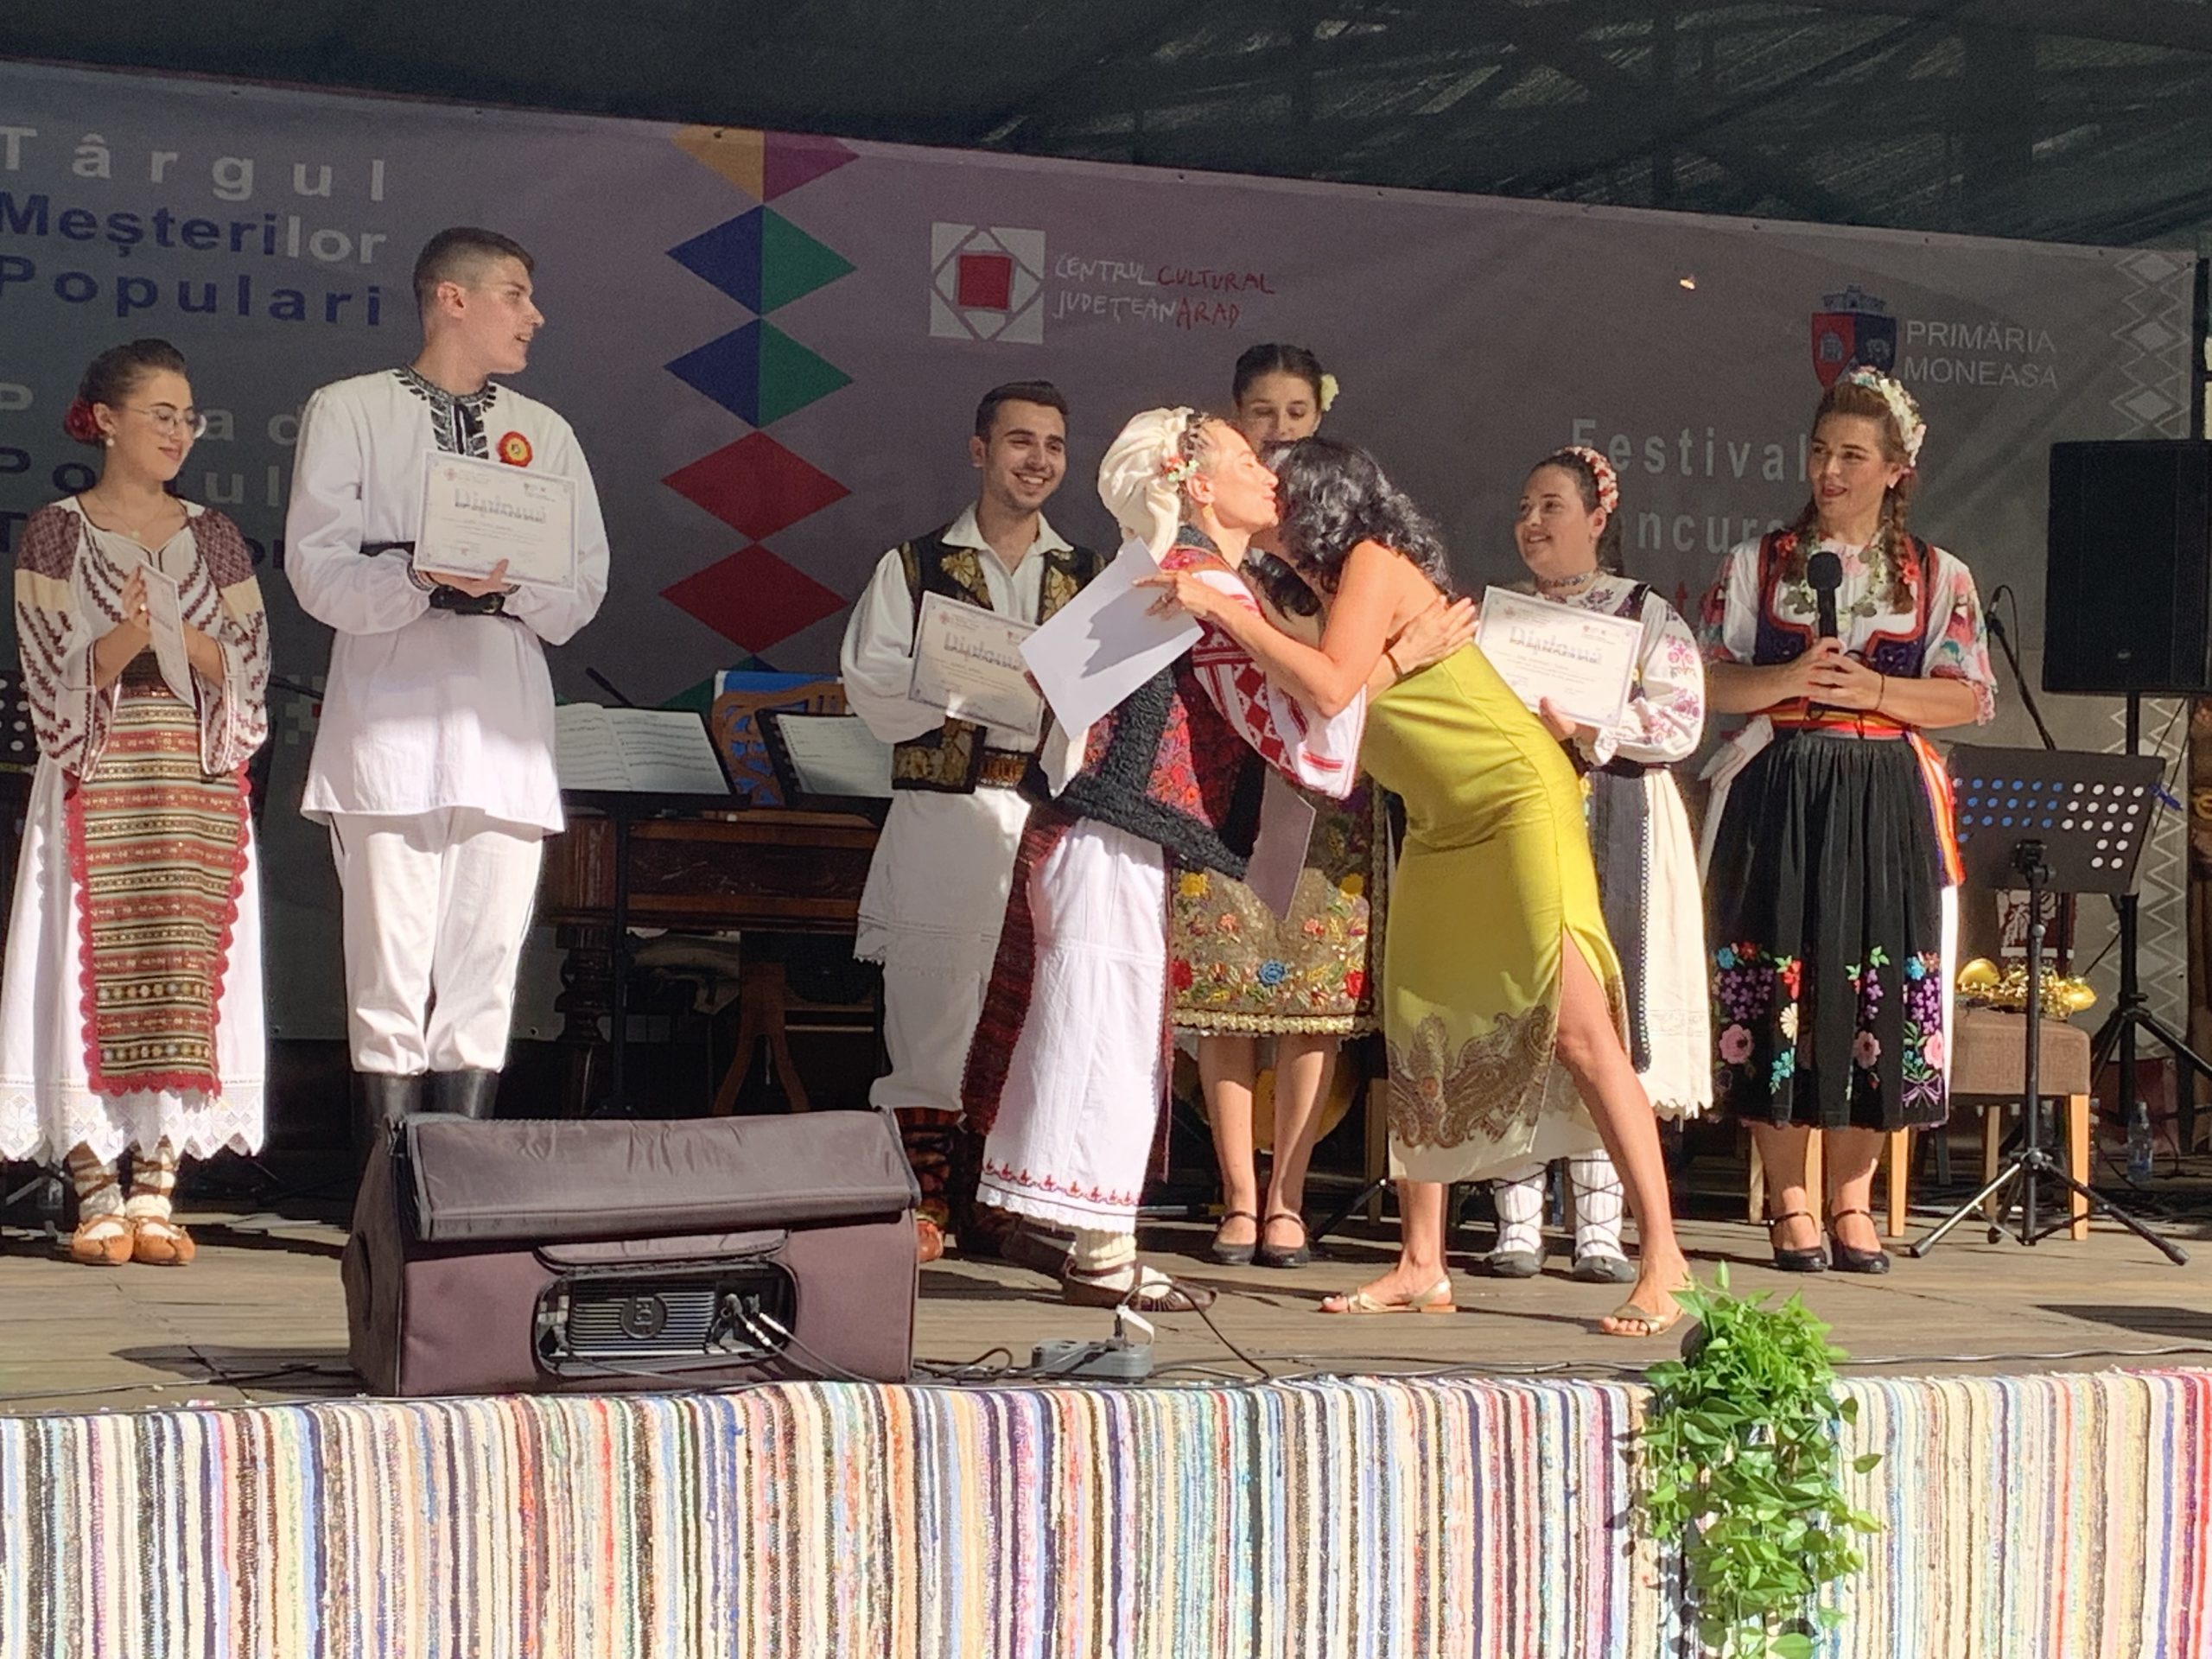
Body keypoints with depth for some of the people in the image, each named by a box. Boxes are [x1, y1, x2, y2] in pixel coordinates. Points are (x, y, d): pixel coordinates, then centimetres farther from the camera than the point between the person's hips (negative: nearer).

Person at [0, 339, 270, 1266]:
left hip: (198, 784, 2)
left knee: (184, 976, -4)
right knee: (92, 974, -6)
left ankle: (155, 1194, 0)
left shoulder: (215, 540, 13)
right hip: (95, 784, -2)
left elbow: (247, 670, 6)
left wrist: (176, 636, -12)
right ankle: (96, 1196, -2)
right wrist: (128, 639, -20)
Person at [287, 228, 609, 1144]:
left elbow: (583, 588, 11)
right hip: (389, 721, -4)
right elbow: (319, 571, -3)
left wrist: (509, 583, -10)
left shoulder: (545, 433, 20)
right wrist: (423, 578, -21)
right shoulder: (348, 413, 8)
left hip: (506, 732, 4)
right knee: (390, 973, -8)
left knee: (485, 970, 1)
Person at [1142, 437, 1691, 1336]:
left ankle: (1661, 1260, -12)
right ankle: (1422, 1267, 10)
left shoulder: (1374, 561, -11)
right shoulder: (1335, 582, 15)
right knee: (1418, 1037, 6)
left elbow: (1330, 689, -25)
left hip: (1517, 801, -10)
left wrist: (1220, 608, -23)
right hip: (1444, 825, 10)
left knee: (1578, 1032, -13)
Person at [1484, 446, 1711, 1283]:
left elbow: (1680, 722, -5)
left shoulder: (1648, 617, 7)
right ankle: (1518, 1224, 0)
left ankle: (1599, 1229, -2)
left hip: (1613, 840, -2)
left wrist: (1587, 729, -16)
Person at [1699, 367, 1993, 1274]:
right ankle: (1790, 1203, 4)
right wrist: (1787, 679, -14)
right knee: (1777, 982, -4)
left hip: (1884, 802, 1)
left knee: (1877, 990, -1)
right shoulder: (1757, 563, 10)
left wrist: (1875, 690, -12)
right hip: (1778, 797, 0)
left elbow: (1969, 697, 2)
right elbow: (1709, 683, 4)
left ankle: (1851, 1200, 10)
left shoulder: (1938, 577, 10)